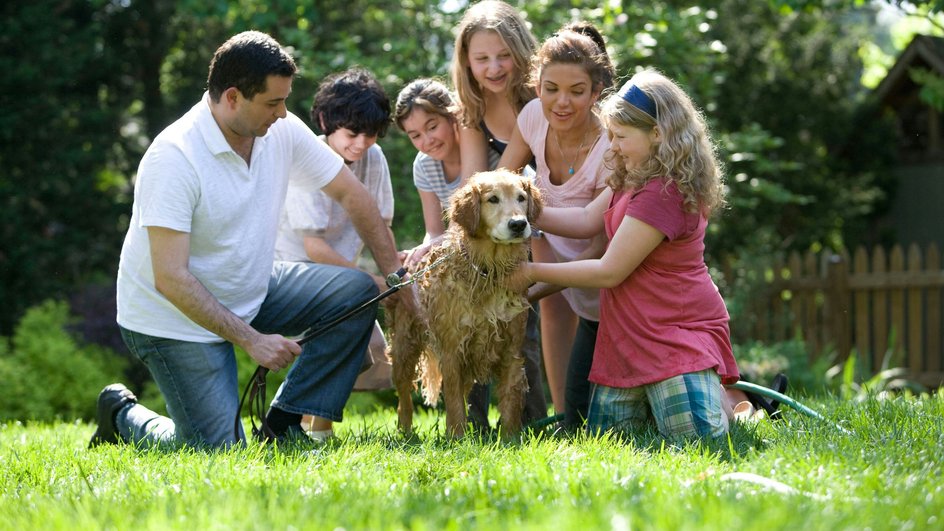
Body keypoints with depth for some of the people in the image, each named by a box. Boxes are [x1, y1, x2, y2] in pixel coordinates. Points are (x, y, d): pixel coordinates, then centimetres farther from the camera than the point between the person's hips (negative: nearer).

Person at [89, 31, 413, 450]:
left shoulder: (281, 131, -8)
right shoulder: (174, 157, -28)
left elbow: (349, 194, 4)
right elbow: (170, 278, -30)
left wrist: (395, 274, -2)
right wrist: (251, 340, -30)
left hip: (250, 294, 7)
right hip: (177, 317, -7)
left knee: (357, 290, -9)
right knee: (218, 452, -14)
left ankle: (283, 424, -3)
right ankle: (123, 416, 16)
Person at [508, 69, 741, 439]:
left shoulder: (661, 193, -24)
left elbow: (608, 272, -20)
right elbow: (587, 220, 9)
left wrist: (532, 273, -12)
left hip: (676, 332, -9)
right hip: (630, 336, 9)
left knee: (695, 437, -15)